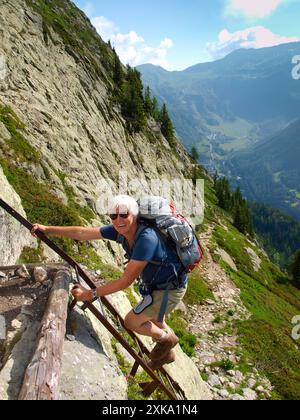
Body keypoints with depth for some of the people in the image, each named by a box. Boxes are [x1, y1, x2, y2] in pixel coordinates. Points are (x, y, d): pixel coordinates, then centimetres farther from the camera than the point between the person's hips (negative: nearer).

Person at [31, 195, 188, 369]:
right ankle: (167, 353, 55)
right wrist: (47, 229, -7)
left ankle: (167, 338, 25)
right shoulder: (120, 230, -11)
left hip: (170, 288, -8)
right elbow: (83, 233, -7)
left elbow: (126, 281, -31)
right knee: (153, 319, 29)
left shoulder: (146, 239, -36)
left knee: (132, 322, 0)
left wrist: (91, 294, -25)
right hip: (157, 283, 8)